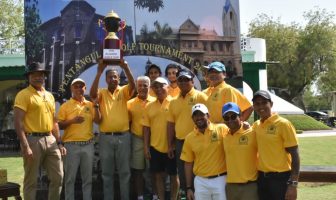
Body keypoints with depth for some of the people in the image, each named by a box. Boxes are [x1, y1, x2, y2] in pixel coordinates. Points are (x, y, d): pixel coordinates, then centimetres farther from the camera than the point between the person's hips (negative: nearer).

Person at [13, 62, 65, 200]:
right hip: (33, 140, -6)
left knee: (58, 177, 8)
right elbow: (18, 122, -13)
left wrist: (59, 143, 14)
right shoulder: (23, 95, -5)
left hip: (50, 140, 7)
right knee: (31, 181, 1)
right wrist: (25, 146, -20)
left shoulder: (49, 96, 16)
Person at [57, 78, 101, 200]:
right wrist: (72, 121, -18)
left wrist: (96, 106, -10)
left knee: (87, 177, 10)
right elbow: (59, 125, -2)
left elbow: (98, 121, 1)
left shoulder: (90, 105, 10)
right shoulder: (65, 106, 1)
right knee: (70, 177, 4)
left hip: (88, 145, 3)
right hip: (71, 145, -3)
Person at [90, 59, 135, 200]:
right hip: (105, 137, 0)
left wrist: (126, 68, -33)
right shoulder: (102, 93, 3)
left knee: (124, 172, 8)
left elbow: (133, 85, -18)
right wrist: (99, 72, -27)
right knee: (107, 173, 10)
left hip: (123, 136, 0)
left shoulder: (124, 91, 3)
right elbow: (92, 94, -19)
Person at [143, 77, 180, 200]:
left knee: (173, 175, 8)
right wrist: (146, 146, 3)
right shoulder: (149, 106, 6)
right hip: (155, 147, 4)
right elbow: (146, 127, 7)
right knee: (158, 175, 12)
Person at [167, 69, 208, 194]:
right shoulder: (174, 102, 11)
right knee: (183, 175, 12)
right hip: (180, 142, 5)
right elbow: (171, 124, 14)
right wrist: (170, 145, 12)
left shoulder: (200, 97, -5)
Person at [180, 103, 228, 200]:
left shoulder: (222, 129, -5)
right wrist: (188, 188, 7)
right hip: (200, 181, 3)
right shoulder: (189, 138, 3)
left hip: (221, 179, -2)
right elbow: (188, 163, 8)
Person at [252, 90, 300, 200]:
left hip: (281, 178, -5)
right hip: (262, 178, 5)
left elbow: (294, 155, -11)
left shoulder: (283, 124, -10)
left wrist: (293, 184, -17)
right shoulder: (255, 125, 6)